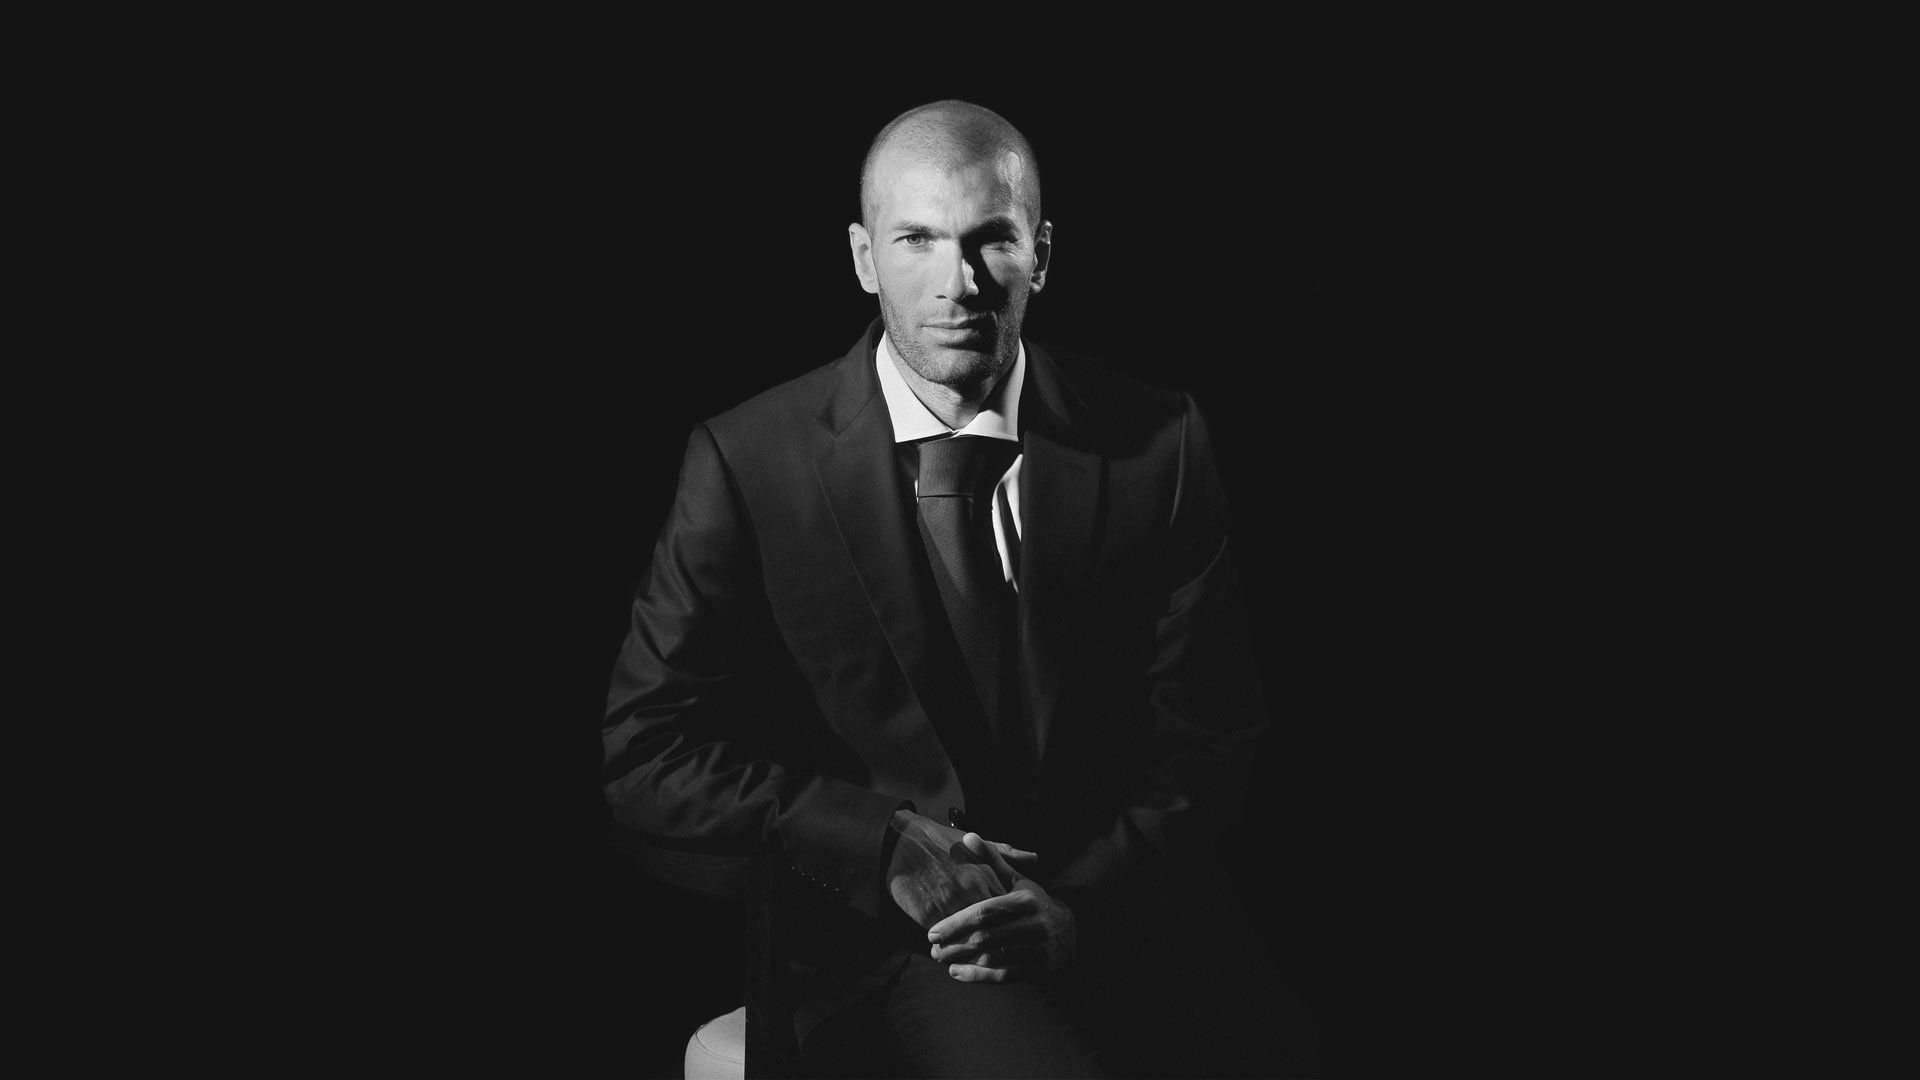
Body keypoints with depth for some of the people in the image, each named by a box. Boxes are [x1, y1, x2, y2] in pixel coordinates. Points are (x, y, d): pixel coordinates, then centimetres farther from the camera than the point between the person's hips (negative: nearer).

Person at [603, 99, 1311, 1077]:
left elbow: (1207, 731, 7)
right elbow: (648, 756, 0)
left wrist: (1081, 897, -10)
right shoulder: (747, 463, -3)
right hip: (883, 937, -2)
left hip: (1120, 911, 3)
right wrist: (887, 847, -12)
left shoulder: (1154, 441, 2)